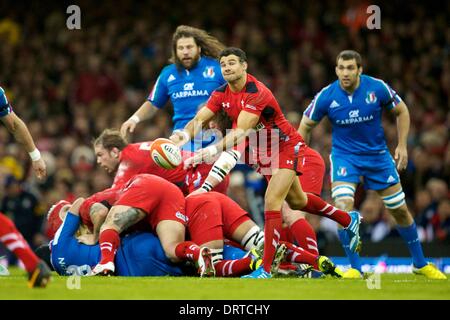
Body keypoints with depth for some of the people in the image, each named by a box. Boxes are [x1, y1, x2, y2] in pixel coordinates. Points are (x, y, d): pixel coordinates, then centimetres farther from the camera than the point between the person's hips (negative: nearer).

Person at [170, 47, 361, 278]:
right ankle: (348, 220, 45)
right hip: (264, 151, 9)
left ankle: (265, 269, -18)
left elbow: (241, 131, -39)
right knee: (296, 201, 22)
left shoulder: (256, 93, -30)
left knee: (272, 202, -20)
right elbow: (199, 120, -13)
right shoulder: (222, 94, -7)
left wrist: (214, 149, -50)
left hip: (287, 147, -9)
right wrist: (185, 134, -35)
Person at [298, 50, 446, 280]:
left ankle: (420, 263, 28)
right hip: (344, 155, -1)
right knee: (343, 206, -24)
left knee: (400, 210, 9)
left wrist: (402, 145, -3)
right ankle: (355, 268, -12)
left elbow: (401, 111, 2)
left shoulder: (377, 88, -15)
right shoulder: (326, 97, -15)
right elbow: (306, 126, 0)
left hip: (377, 155, 1)